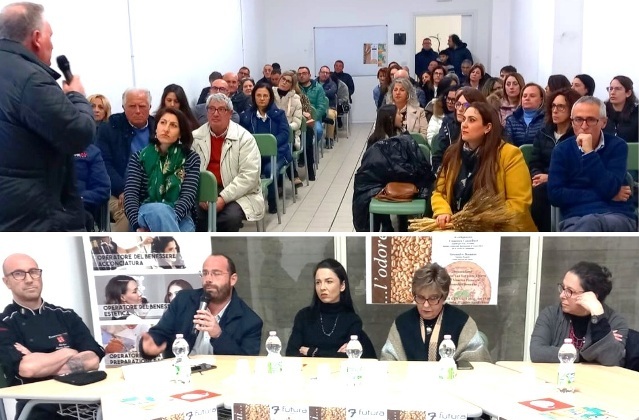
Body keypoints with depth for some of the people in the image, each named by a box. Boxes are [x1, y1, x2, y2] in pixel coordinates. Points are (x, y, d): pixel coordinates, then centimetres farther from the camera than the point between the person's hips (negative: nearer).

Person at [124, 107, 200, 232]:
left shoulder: (191, 158, 10)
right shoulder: (139, 157, 12)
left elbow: (188, 195, -2)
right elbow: (130, 193, 0)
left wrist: (169, 220, -22)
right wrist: (138, 226, -20)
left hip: (179, 217, 0)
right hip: (147, 216, 0)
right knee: (157, 209, -37)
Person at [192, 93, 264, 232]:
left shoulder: (244, 138, -4)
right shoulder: (196, 137, 7)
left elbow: (249, 175, -13)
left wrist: (223, 198, -21)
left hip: (238, 194, -2)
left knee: (231, 217, -32)